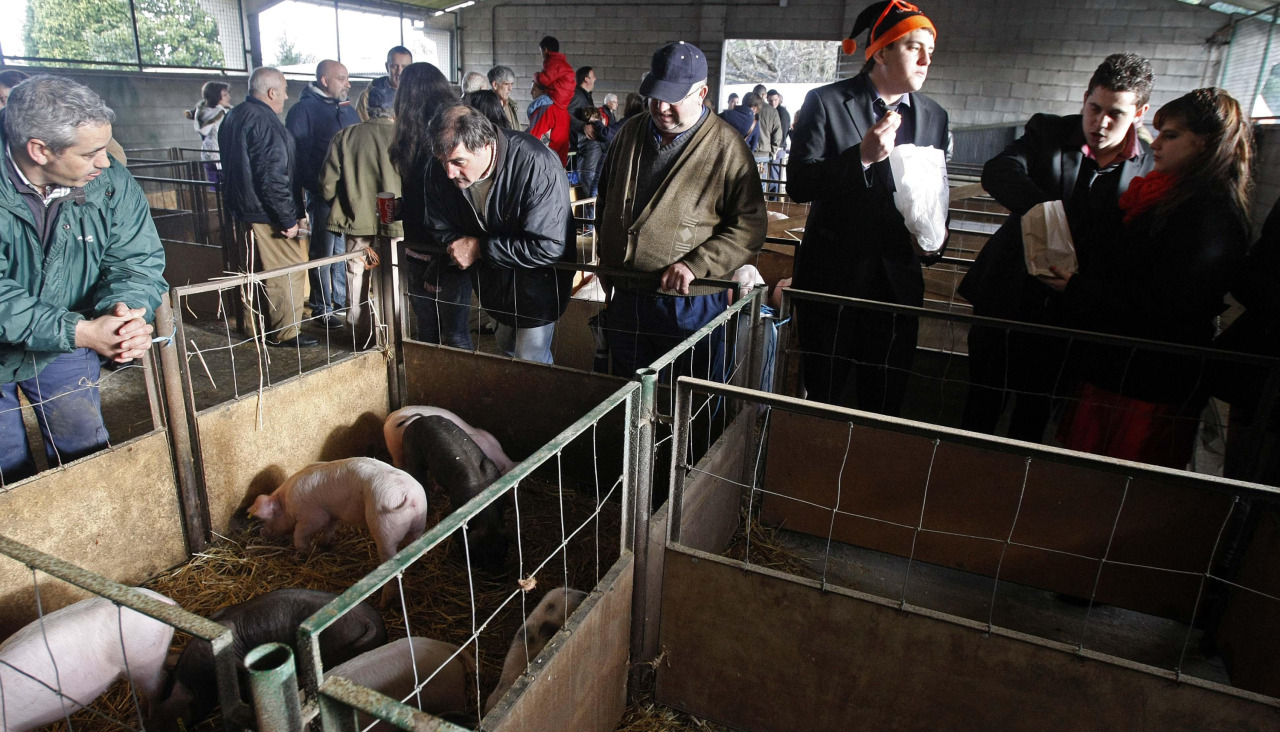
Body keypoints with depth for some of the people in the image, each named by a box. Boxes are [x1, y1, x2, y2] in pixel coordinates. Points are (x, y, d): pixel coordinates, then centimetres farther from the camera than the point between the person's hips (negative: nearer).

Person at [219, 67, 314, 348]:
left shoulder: (232, 117, 13)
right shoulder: (265, 121, -19)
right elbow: (272, 176, -24)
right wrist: (289, 219, -20)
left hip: (242, 208, 10)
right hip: (266, 212, -10)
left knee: (257, 270, 19)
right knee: (288, 272, -2)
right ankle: (284, 333, 3)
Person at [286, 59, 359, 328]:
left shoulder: (347, 110, 16)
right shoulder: (304, 109, -6)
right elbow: (298, 154, -12)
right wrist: (318, 188, -18)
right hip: (322, 194, -6)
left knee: (345, 249, 13)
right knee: (323, 253, 1)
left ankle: (342, 300, 24)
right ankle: (322, 309, 8)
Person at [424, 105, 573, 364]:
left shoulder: (537, 166, -35)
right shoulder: (439, 171, -16)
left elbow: (548, 246, -36)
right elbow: (441, 229, -1)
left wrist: (479, 248, -30)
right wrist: (460, 248, -23)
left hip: (536, 282, -6)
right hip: (492, 280, 6)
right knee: (507, 349, 27)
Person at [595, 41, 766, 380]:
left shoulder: (727, 147, -10)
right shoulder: (629, 133, 8)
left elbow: (750, 226, -13)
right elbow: (605, 199, 21)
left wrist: (695, 266, -22)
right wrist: (607, 254, 14)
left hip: (690, 305, -5)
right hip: (624, 298, 5)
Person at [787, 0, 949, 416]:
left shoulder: (934, 117, 9)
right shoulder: (825, 102, -5)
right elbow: (798, 184, -13)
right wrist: (861, 156, -25)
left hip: (898, 282, 4)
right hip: (833, 277, -3)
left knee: (885, 402, 11)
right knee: (824, 394, 10)